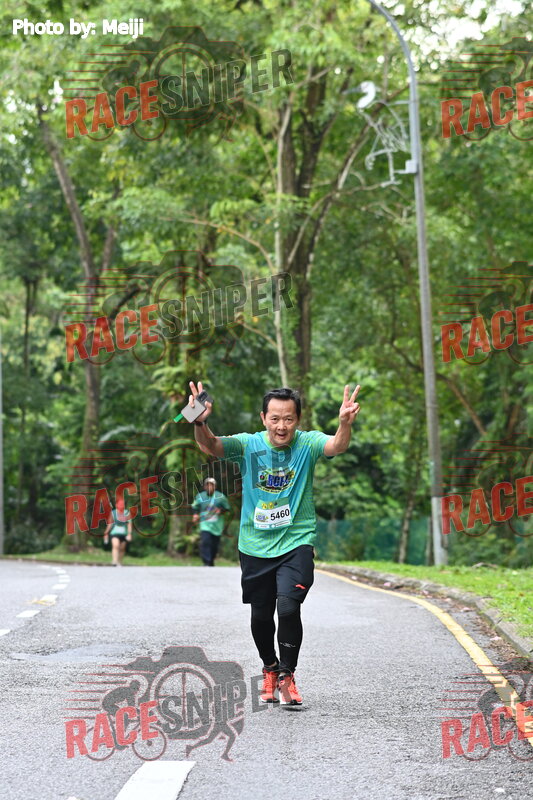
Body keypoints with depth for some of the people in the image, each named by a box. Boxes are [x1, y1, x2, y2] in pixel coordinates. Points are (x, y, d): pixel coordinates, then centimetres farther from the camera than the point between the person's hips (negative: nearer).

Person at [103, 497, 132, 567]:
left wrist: (129, 534, -8)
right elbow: (110, 524, 7)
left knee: (122, 548, 7)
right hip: (114, 533, -2)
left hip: (123, 534, 2)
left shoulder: (127, 513, 3)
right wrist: (106, 533, 9)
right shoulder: (113, 513, 1)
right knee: (115, 546, -22)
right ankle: (114, 561, -33)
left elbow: (129, 524, 1)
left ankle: (119, 562, 23)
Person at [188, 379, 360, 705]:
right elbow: (210, 445, -20)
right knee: (261, 615, 13)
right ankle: (270, 670, 40)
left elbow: (337, 446, -27)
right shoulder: (248, 444, -6)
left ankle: (287, 675, 1)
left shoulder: (307, 444, -8)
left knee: (289, 607, -20)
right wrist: (200, 424, -43)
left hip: (297, 542, -2)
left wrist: (346, 423, -49)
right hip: (255, 546, 2)